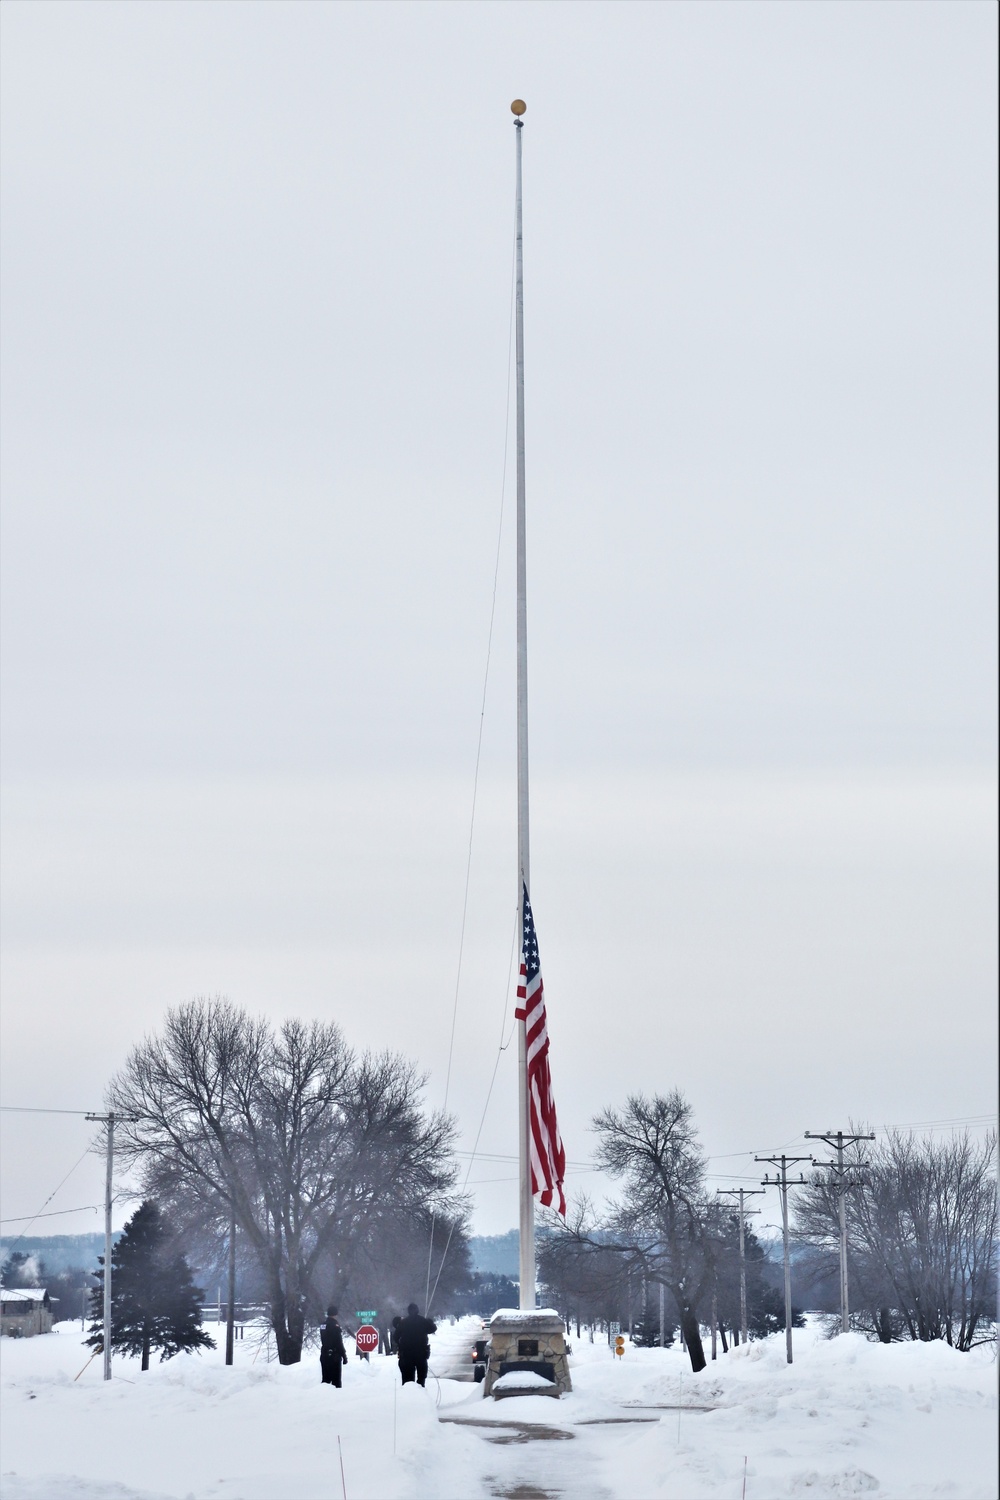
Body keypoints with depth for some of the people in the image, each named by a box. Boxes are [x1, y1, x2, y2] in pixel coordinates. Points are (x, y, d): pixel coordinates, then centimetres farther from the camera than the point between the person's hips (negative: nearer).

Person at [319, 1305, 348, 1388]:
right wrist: (344, 1356, -9)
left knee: (326, 1379, 11)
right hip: (334, 1356, -7)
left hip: (324, 1356, 7)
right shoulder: (335, 1326, -14)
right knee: (336, 1380, -4)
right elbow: (339, 1343, -16)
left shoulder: (323, 1326, 9)